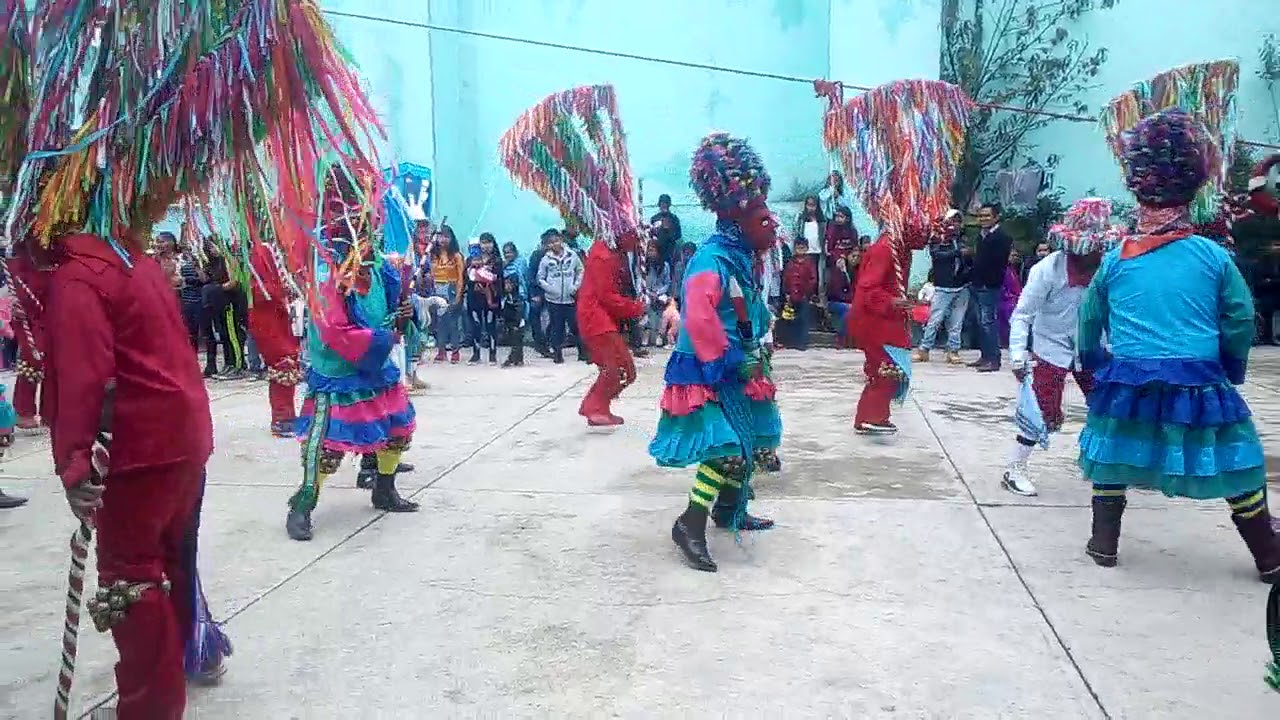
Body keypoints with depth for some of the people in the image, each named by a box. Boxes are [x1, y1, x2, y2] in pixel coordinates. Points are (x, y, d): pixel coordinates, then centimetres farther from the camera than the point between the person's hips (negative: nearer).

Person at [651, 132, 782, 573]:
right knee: (727, 446, -17)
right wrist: (730, 362, -23)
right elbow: (700, 320, -30)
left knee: (750, 438, 19)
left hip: (736, 369, 10)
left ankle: (729, 510, 35)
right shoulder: (711, 261, -21)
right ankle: (691, 524, -9)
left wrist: (754, 360, 9)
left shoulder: (740, 256, 8)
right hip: (709, 373, -10)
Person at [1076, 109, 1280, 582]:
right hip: (1199, 383, -1)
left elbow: (1089, 322, 10)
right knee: (1237, 469, 15)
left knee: (1113, 458, 20)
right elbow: (1241, 321, 0)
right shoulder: (1214, 256, -3)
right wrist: (1231, 369, 16)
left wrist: (1094, 364, 26)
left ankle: (1104, 544, 23)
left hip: (1127, 382, 1)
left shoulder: (1116, 260, 1)